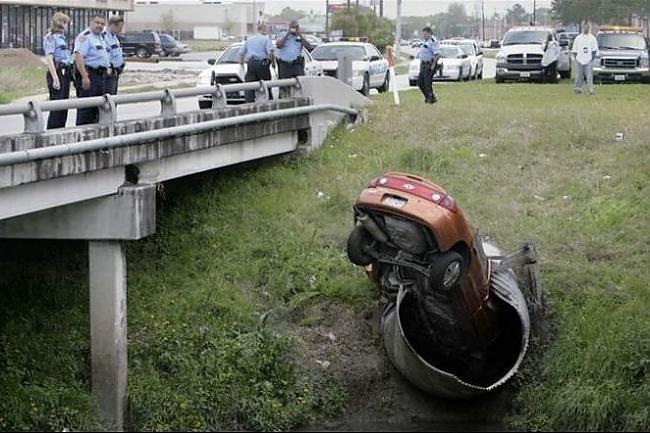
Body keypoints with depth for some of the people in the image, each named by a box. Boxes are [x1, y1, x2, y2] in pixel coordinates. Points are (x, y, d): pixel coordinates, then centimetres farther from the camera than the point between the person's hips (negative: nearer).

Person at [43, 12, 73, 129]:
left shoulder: (61, 37, 18)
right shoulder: (51, 37, -8)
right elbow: (49, 59, -17)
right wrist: (55, 79, -24)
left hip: (66, 73, 9)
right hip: (57, 72, -9)